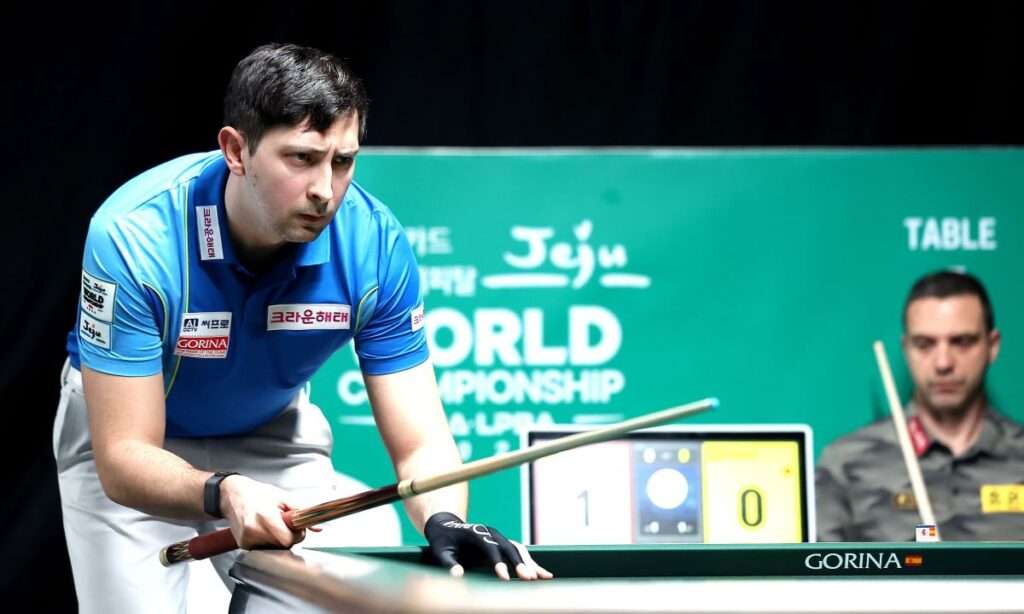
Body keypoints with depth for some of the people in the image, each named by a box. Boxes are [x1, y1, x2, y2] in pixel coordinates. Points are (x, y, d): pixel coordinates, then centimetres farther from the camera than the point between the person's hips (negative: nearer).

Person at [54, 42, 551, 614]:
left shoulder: (376, 244, -27)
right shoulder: (132, 237, -35)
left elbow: (420, 444, -23)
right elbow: (123, 457, -34)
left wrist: (444, 519, -45)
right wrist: (222, 493, -54)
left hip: (272, 434, 3)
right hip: (132, 435, -3)